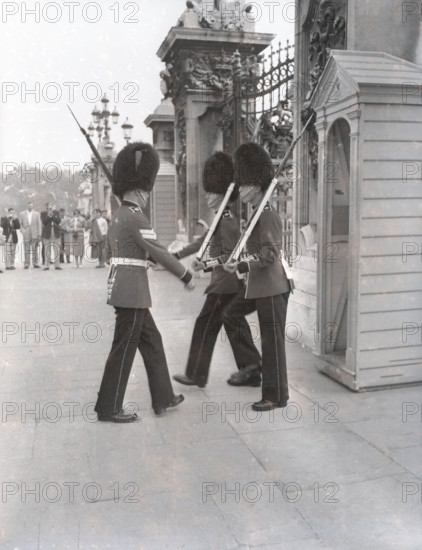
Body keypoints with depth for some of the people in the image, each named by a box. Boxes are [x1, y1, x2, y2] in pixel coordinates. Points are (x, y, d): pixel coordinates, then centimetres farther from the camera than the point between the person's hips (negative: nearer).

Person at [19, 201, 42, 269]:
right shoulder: (22, 214, 6)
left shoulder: (37, 214, 5)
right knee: (27, 250, 0)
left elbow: (39, 225, 3)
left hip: (35, 234, 0)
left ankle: (35, 263, 7)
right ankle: (26, 264, 4)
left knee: (35, 250, 1)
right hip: (26, 235, 0)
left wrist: (39, 235, -2)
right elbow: (20, 224, 8)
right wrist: (23, 231, -9)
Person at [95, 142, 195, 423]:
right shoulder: (135, 217, -16)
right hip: (132, 292, -10)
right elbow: (159, 252, -17)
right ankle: (109, 408, 10)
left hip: (124, 290, 10)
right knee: (124, 349, -1)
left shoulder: (118, 216, 14)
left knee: (152, 341, 16)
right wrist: (187, 276, -9)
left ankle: (163, 397, 25)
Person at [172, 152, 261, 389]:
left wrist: (207, 264, -25)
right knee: (236, 327, 13)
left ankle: (196, 375, 12)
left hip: (225, 284, -9)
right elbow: (204, 241, 19)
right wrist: (177, 255, 19)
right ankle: (251, 373, 19)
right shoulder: (224, 219, 13)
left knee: (205, 325, 1)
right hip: (231, 283, 9)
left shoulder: (227, 221, -17)